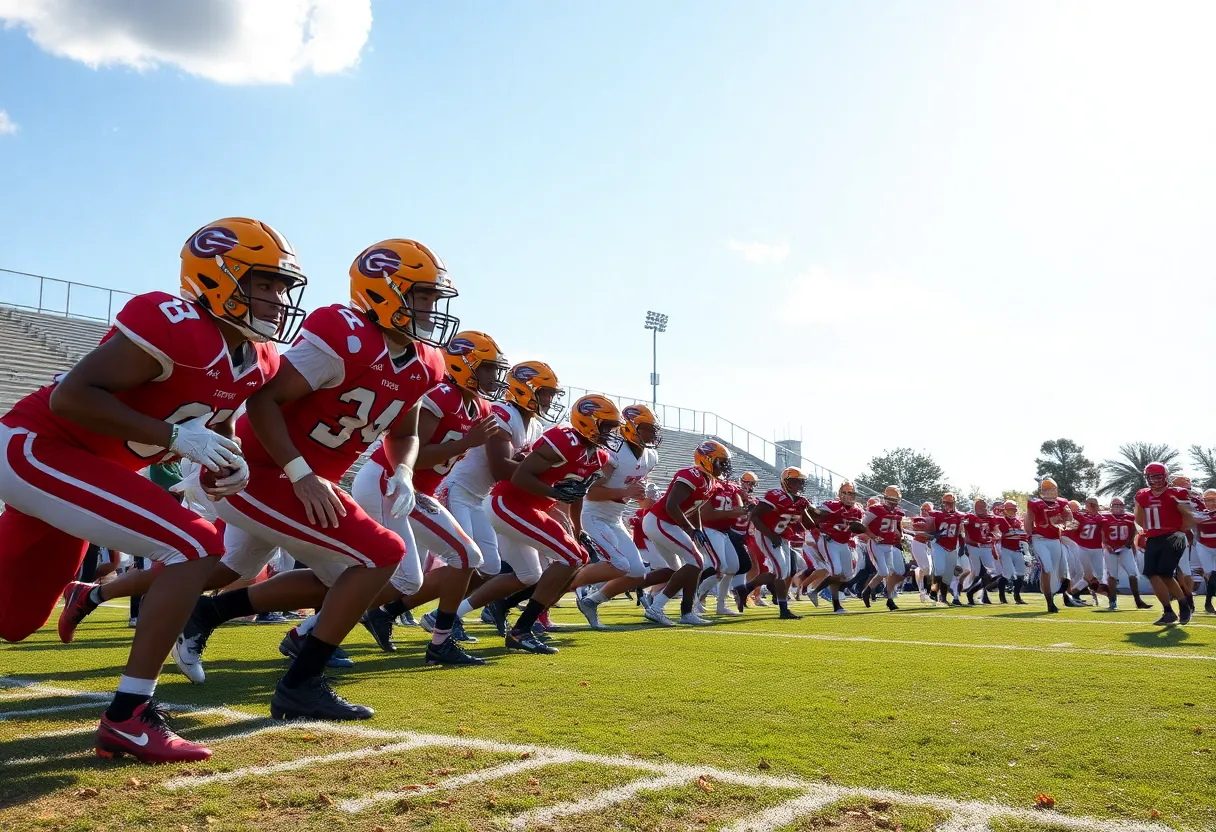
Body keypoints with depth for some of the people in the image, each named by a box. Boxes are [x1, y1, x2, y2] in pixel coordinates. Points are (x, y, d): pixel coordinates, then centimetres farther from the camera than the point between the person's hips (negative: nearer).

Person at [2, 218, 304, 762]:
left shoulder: (257, 363, 2)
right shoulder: (177, 326, -24)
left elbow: (214, 425, 18)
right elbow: (71, 396, -25)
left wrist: (227, 465, -3)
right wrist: (174, 437, -26)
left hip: (76, 467, 9)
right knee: (197, 548, -21)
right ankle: (128, 719, -12)